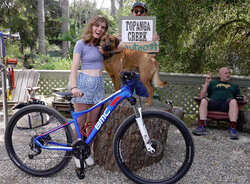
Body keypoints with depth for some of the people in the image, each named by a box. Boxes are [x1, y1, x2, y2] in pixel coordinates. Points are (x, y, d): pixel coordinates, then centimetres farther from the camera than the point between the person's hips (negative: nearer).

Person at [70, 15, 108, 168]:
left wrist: (104, 52, 4)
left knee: (92, 122, 8)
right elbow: (74, 67, -8)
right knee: (80, 123, -1)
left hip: (99, 84, 6)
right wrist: (74, 87, -22)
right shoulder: (81, 43, -2)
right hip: (84, 83, -5)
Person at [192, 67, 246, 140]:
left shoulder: (234, 86, 37)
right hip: (213, 103, 0)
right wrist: (207, 82, 11)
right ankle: (202, 127, -44)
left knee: (233, 101, -34)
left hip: (227, 105, 0)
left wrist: (242, 98, 1)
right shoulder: (213, 83, 32)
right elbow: (202, 96, 19)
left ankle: (232, 129, -44)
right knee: (204, 100, -33)